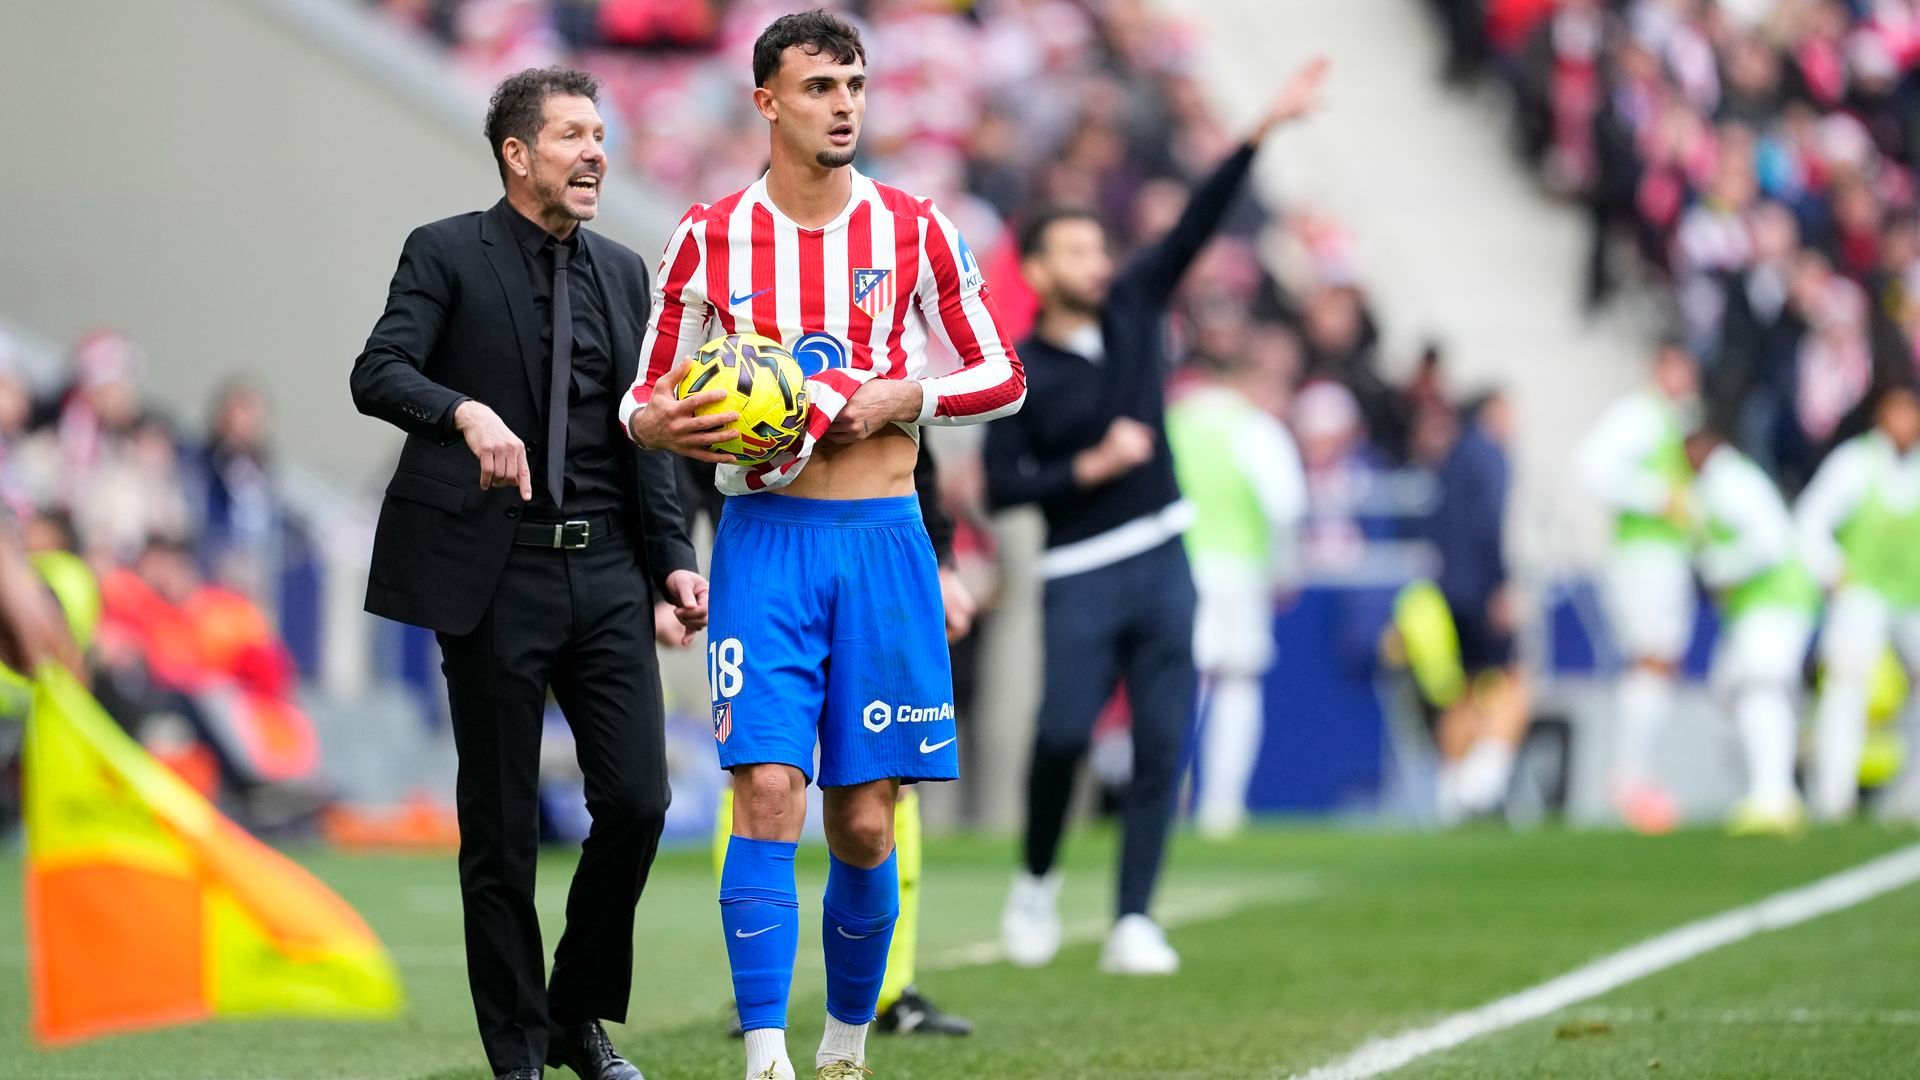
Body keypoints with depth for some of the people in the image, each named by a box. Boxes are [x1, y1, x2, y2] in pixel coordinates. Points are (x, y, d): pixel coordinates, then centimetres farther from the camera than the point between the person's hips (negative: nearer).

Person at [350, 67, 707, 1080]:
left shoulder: (621, 273, 16)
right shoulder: (447, 255, 0)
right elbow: (378, 373, -13)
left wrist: (674, 558, 8)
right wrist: (466, 413, -32)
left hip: (605, 575, 5)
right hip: (494, 573, -4)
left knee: (637, 802, -3)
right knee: (500, 827, 1)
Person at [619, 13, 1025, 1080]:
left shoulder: (915, 230, 3)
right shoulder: (710, 237, 3)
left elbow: (1004, 377, 8)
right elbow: (648, 396, 10)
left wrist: (900, 399, -9)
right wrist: (663, 425, -14)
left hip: (882, 539, 1)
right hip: (764, 539, -1)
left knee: (865, 827, 4)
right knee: (768, 799, -14)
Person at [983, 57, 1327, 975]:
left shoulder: (1133, 308, 8)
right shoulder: (1019, 374, -4)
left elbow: (1197, 221, 0)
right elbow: (1001, 488, -7)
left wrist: (1263, 133, -7)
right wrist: (1091, 467, -16)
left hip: (1162, 564, 4)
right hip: (1081, 578, -4)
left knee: (1162, 746, -3)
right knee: (1064, 734, -13)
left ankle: (1133, 923, -2)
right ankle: (1036, 881, 14)